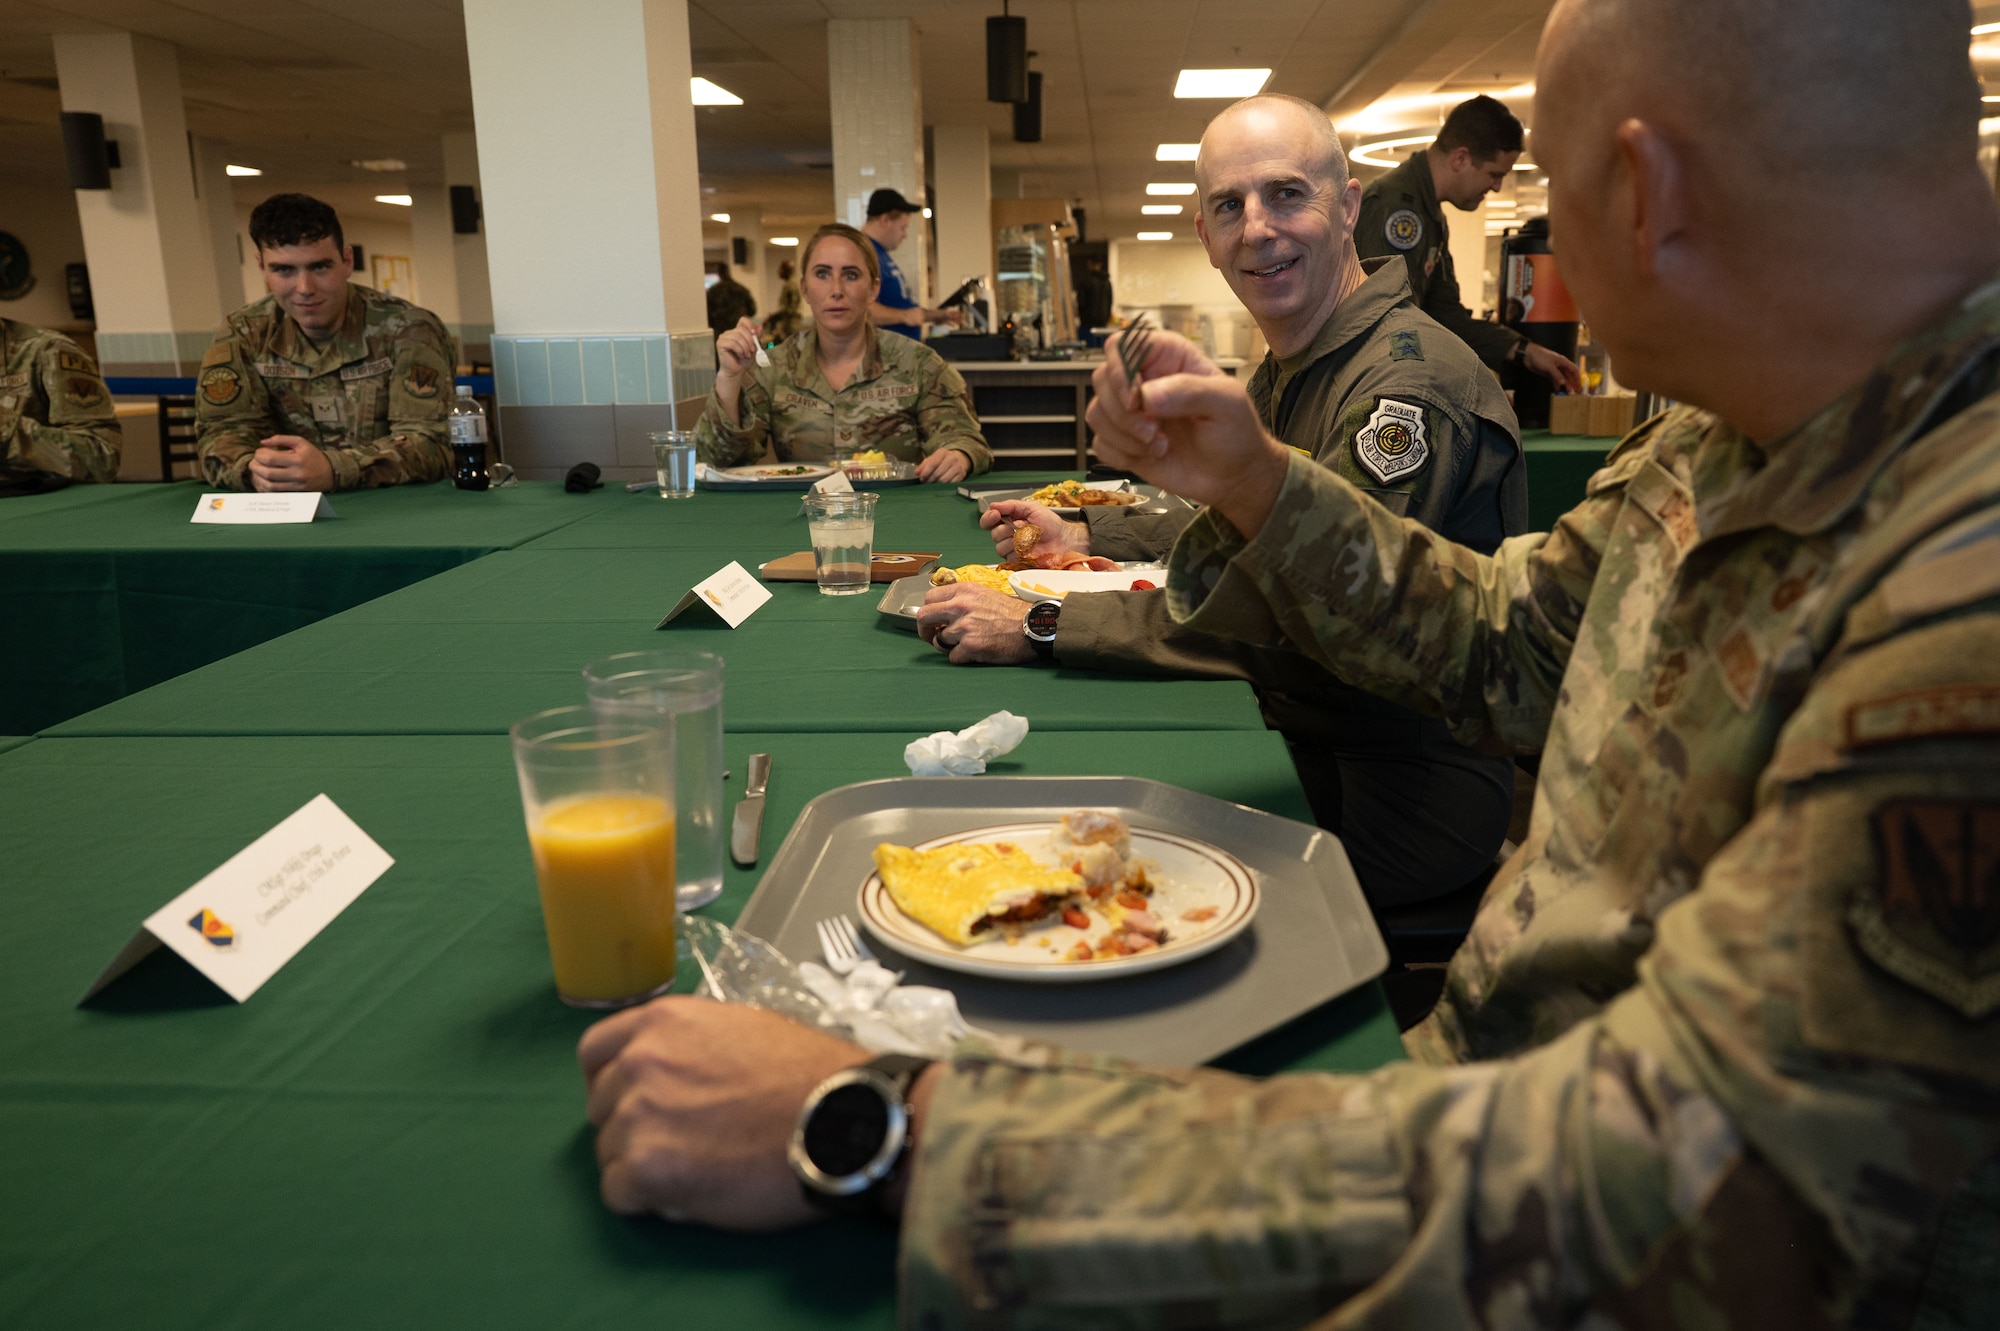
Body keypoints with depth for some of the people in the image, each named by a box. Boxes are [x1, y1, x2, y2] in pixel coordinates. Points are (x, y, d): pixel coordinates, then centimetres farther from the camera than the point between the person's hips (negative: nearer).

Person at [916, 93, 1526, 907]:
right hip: (1302, 744, 8)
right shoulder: (1283, 370, 11)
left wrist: (1042, 626, -28)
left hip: (1404, 788, -8)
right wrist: (1084, 538, 14)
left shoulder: (1408, 380, -23)